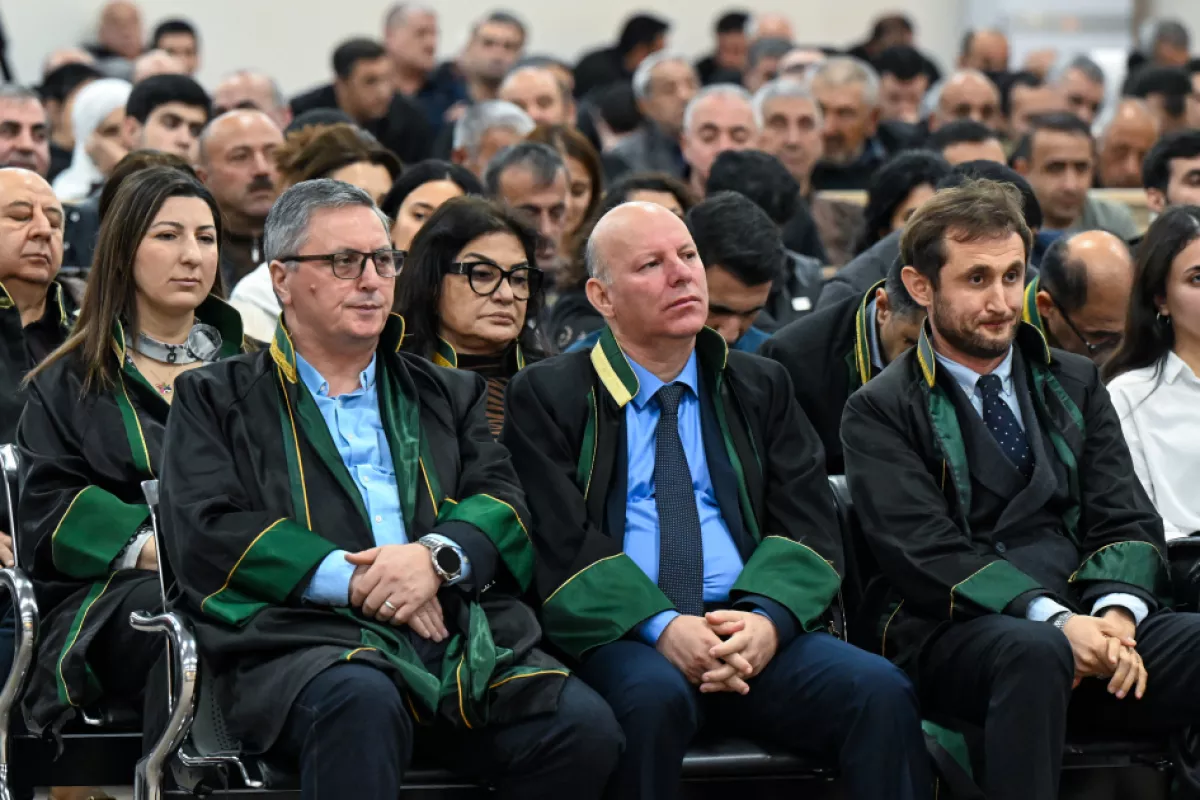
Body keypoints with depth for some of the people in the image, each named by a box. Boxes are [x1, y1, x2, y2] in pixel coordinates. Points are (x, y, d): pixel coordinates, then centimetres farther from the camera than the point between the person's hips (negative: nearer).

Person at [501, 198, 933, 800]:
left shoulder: (761, 388, 20)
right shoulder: (547, 396, 9)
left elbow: (809, 526, 10)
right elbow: (561, 543, -3)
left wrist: (767, 619, -12)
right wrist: (661, 628, -19)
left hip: (751, 634, 3)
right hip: (620, 638, -3)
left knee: (881, 693, -26)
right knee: (652, 697, -38)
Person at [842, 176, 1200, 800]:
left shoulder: (1074, 385, 22)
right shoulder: (880, 411, 7)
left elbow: (1126, 521, 12)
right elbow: (925, 552, -7)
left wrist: (1114, 612, -11)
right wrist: (1053, 620, -21)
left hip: (1093, 619, 4)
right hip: (953, 632, -4)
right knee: (1036, 653, -39)